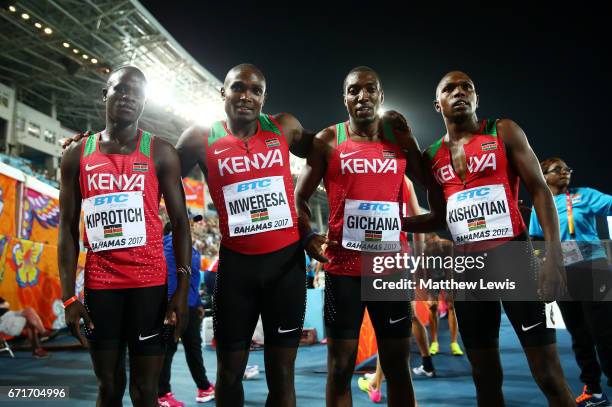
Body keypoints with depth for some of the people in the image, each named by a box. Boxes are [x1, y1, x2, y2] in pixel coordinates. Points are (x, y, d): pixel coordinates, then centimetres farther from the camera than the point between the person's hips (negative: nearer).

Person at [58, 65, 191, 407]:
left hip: (149, 283, -2)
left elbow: (180, 222, 0)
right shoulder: (77, 156, 8)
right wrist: (69, 296, 1)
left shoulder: (160, 153, 1)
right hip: (99, 286, 2)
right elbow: (68, 229, 8)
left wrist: (183, 289, -8)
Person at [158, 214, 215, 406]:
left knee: (193, 346, 16)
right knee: (169, 348, 1)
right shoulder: (173, 243, -13)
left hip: (189, 305, 9)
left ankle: (204, 388, 28)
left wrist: (198, 303, 18)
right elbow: (170, 276, -21)